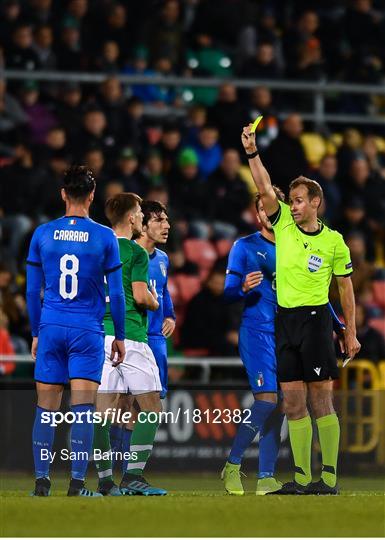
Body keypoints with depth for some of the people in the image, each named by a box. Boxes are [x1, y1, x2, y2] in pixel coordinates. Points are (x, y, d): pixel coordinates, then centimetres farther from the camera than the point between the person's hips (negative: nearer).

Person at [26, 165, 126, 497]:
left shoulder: (42, 234, 3)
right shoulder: (105, 237, -2)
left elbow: (32, 291, 7)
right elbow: (116, 293, 0)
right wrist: (119, 337, 9)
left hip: (50, 329, 2)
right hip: (87, 332, -2)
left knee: (47, 408, 7)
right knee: (83, 408, -3)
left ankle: (42, 482, 7)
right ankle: (77, 484, -7)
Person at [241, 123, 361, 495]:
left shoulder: (333, 241, 2)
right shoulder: (283, 225, 8)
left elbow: (345, 287, 7)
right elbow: (265, 189, -4)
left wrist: (351, 332, 6)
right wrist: (252, 153, -16)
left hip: (316, 318, -4)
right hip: (285, 321, 4)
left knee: (321, 401, -7)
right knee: (293, 404, 2)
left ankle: (329, 477, -6)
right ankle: (302, 478, 5)